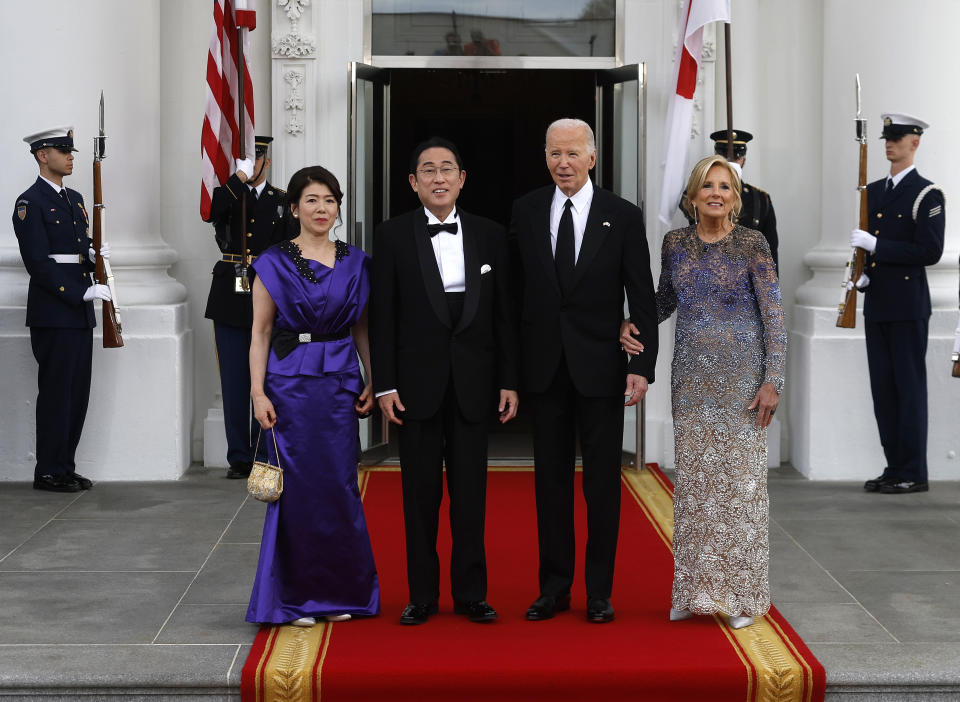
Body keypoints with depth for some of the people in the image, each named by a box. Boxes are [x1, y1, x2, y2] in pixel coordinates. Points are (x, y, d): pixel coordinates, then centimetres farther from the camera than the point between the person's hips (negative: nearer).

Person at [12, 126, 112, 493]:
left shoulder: (75, 199, 18)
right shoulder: (30, 203, -8)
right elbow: (39, 263, -15)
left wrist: (94, 255, 0)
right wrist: (83, 293, -18)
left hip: (80, 313, 8)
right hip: (53, 315, -8)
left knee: (77, 393, 9)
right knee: (56, 392, -4)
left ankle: (66, 467, 17)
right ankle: (49, 472, 4)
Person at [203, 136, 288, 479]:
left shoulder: (282, 201, 8)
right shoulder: (227, 195, 8)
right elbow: (211, 213, -17)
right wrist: (240, 177, -17)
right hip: (230, 298, 1)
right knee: (234, 380, 3)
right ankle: (239, 457, 9)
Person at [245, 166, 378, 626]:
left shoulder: (355, 263, 8)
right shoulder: (274, 263, 0)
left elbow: (362, 329, 12)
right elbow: (260, 333, -1)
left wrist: (373, 381, 3)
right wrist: (257, 391, -9)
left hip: (339, 384, 3)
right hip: (290, 384, -2)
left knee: (340, 485, 3)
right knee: (297, 487, 0)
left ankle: (340, 592, 17)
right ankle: (295, 597, 11)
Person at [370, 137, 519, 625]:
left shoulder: (489, 235, 6)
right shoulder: (392, 236, 0)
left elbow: (504, 313, 6)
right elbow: (382, 315, -1)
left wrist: (509, 380, 2)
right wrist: (385, 384, -7)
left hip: (472, 381, 1)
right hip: (418, 380, -1)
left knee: (470, 490, 6)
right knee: (420, 491, 5)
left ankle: (470, 593, 15)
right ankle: (422, 594, 14)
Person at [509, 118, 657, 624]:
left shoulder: (623, 217, -2)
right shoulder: (525, 211, 5)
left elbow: (642, 300, -2)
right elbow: (517, 288, 8)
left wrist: (642, 366, -9)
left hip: (600, 367, -2)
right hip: (545, 366, 2)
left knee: (603, 481, 4)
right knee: (551, 478, 8)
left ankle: (600, 591, 15)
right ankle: (554, 586, 18)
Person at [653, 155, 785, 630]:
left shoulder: (752, 244, -6)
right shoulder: (675, 243, 6)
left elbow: (774, 315, -7)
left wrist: (772, 381, -13)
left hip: (740, 376, -4)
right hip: (692, 376, 4)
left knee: (739, 476, -1)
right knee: (694, 478, 6)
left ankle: (740, 592, 9)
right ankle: (698, 589, 16)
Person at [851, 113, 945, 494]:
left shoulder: (926, 195, -7)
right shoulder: (873, 191, 15)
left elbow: (930, 251, -15)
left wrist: (876, 245, -18)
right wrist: (862, 275, 5)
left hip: (908, 307, -7)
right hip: (877, 305, 7)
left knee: (909, 388, -4)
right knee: (882, 388, 8)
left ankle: (913, 473, 2)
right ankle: (894, 468, 16)